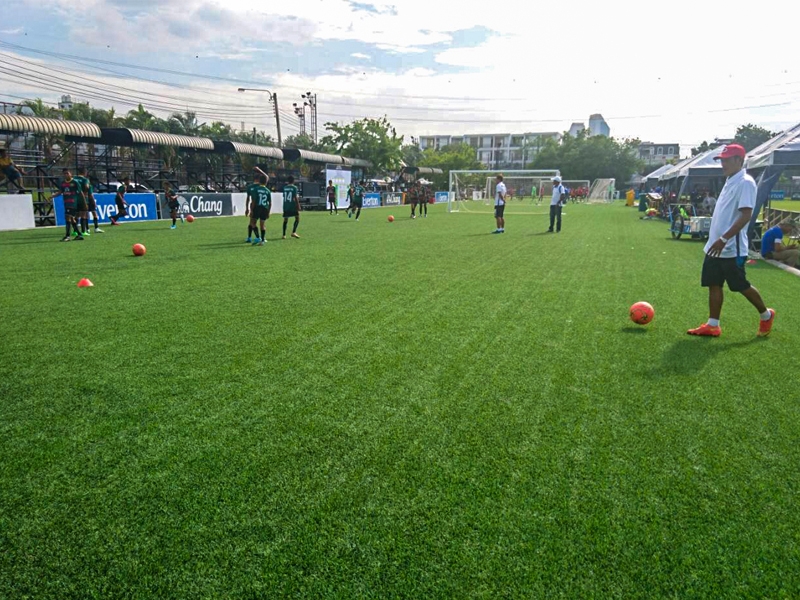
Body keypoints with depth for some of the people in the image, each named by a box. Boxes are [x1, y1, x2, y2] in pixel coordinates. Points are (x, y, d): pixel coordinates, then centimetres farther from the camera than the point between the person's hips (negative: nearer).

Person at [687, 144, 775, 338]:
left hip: (731, 249, -9)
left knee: (742, 286, 4)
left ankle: (766, 315, 26)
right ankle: (712, 325, 12)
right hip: (715, 247, 9)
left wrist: (724, 238, -28)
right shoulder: (730, 181, 14)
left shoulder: (745, 182, -14)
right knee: (714, 284, 7)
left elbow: (746, 215, -21)